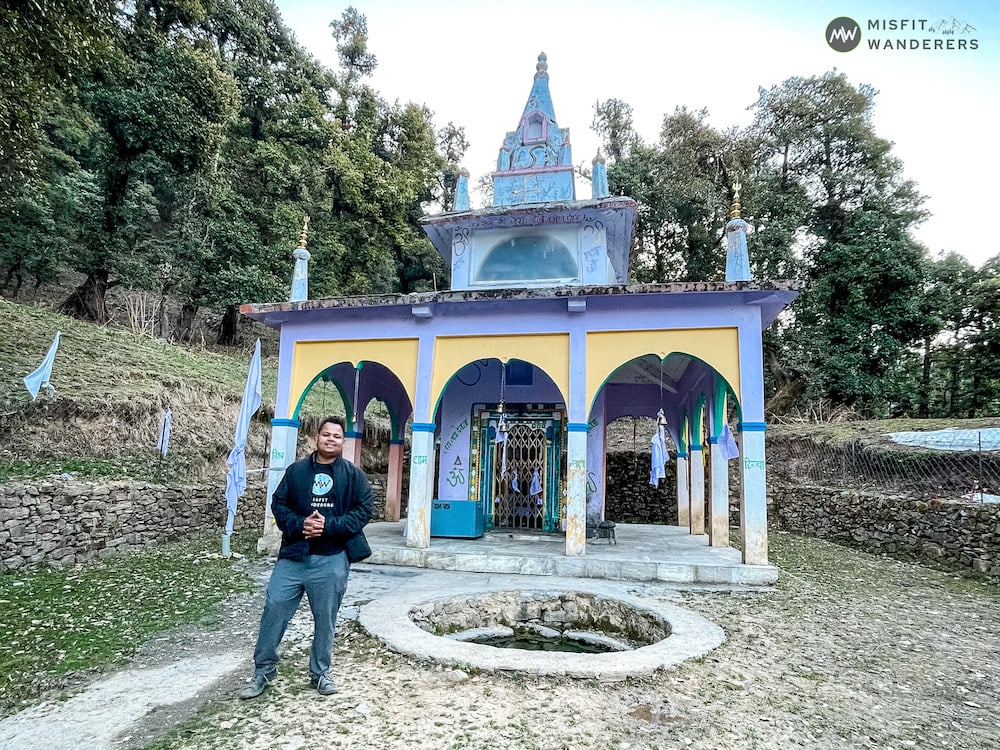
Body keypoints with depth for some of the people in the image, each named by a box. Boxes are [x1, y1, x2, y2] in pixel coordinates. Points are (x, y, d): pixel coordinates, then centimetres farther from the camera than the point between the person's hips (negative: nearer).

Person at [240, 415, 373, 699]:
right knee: (274, 609, 4)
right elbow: (278, 504, 5)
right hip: (293, 555, 2)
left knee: (325, 619, 8)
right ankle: (263, 671, 24)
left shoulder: (354, 475, 1)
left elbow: (363, 511, -4)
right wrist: (299, 525, -13)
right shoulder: (296, 470, 6)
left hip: (331, 560, -1)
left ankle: (320, 672, 28)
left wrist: (329, 526, -15)